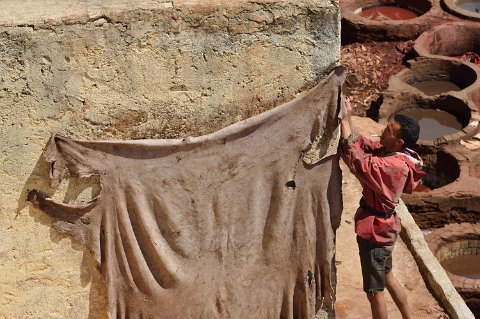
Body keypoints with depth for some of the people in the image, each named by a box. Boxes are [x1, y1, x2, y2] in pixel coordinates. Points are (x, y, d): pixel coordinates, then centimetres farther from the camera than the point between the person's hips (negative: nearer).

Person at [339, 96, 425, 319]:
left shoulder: (394, 166, -30)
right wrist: (346, 119, -10)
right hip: (382, 227, 10)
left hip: (375, 232, -10)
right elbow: (362, 144, 4)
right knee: (387, 277, 27)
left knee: (374, 291, 3)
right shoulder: (388, 151, -3)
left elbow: (357, 160, -36)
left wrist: (345, 120, -32)